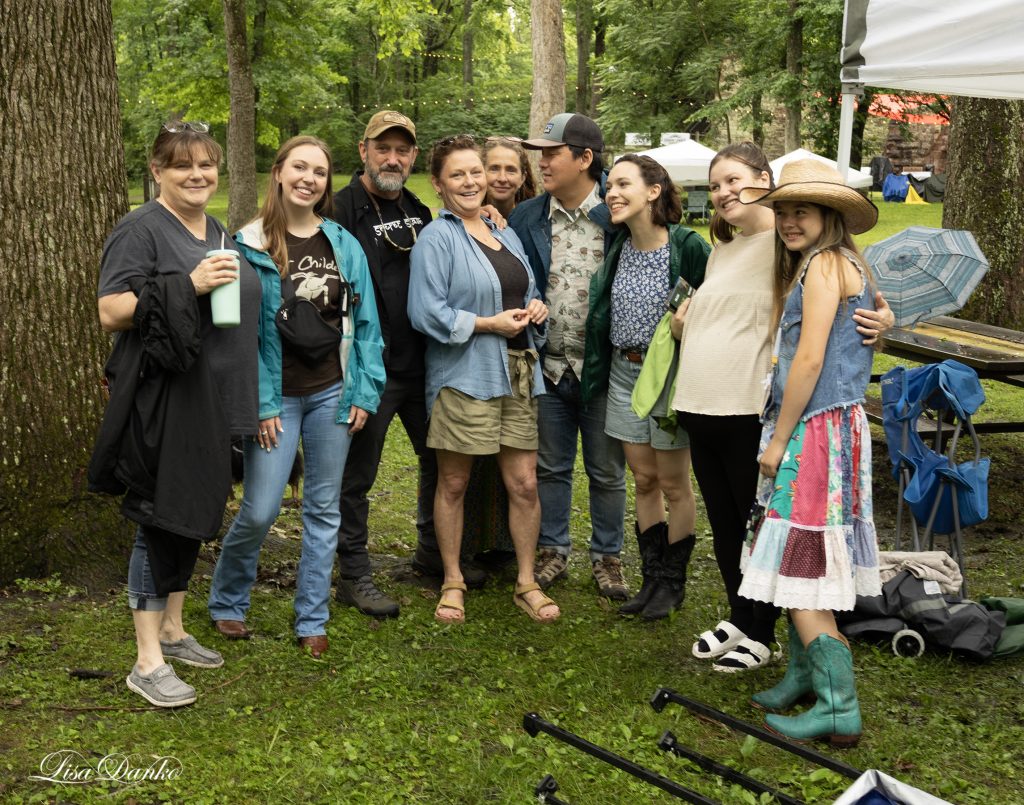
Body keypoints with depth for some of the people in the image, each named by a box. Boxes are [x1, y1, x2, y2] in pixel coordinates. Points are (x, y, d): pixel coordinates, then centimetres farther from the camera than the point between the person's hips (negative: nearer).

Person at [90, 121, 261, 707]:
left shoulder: (221, 234, 15)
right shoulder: (141, 230, -9)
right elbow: (111, 313, -17)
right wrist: (189, 285, -24)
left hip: (213, 402, 8)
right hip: (163, 401, -8)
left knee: (196, 515, 15)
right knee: (162, 521, -4)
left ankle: (173, 630, 30)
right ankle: (148, 662, 3)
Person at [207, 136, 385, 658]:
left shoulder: (344, 244, 5)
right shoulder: (251, 246, -5)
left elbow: (364, 322, 6)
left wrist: (365, 392, 0)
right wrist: (260, 403, -11)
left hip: (332, 394, 3)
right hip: (276, 396, -3)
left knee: (323, 510, 8)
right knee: (259, 511, -4)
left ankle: (311, 620, 20)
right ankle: (226, 602, 22)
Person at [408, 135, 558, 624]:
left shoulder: (506, 236, 16)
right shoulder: (436, 239, -7)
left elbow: (526, 292, 27)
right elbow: (427, 314, -15)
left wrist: (535, 307, 4)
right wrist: (491, 323, -13)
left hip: (517, 373, 6)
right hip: (463, 376, -6)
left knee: (524, 483, 5)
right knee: (453, 483, 5)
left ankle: (526, 583, 18)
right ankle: (452, 583, 20)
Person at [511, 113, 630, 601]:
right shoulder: (526, 218, 3)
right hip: (548, 366, 3)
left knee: (607, 470, 9)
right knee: (550, 466, 13)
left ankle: (606, 556, 23)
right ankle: (553, 551, 27)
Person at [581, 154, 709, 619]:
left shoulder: (687, 246, -14)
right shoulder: (619, 247, 4)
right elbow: (602, 315, 14)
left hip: (670, 373, -6)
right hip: (625, 373, 6)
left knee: (673, 483, 5)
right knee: (644, 480, 12)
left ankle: (673, 582, 18)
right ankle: (652, 578, 22)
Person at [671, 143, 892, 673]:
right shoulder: (721, 249, 17)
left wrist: (881, 316, -32)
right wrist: (683, 323, 9)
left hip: (751, 410, -8)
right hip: (700, 407, 8)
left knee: (759, 523, 4)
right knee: (723, 522, 16)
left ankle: (761, 636, 18)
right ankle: (738, 618, 32)